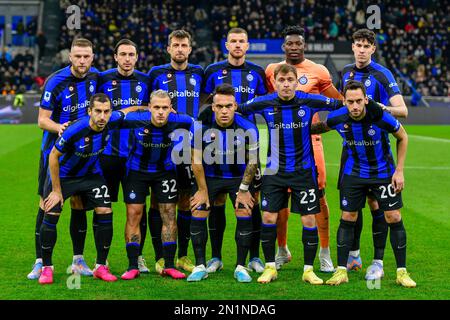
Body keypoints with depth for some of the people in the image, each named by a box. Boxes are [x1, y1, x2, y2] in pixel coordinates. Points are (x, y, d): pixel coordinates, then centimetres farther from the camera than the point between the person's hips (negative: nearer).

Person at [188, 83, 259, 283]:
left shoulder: (248, 128, -22)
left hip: (239, 176, 0)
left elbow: (252, 161, -9)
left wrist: (243, 189, -7)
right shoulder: (201, 128, -21)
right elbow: (197, 161, -9)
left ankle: (241, 267, 1)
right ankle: (200, 266, 5)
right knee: (198, 214, -8)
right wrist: (203, 190, -6)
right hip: (209, 176, 1)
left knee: (245, 214, -12)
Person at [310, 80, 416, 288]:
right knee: (347, 219, 0)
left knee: (394, 218, -4)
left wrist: (399, 171, -8)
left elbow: (402, 137, -7)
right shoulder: (338, 118, -18)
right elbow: (322, 127, 9)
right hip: (353, 174, 2)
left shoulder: (380, 116, -25)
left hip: (383, 173, -2)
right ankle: (341, 271, 9)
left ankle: (402, 272, 5)